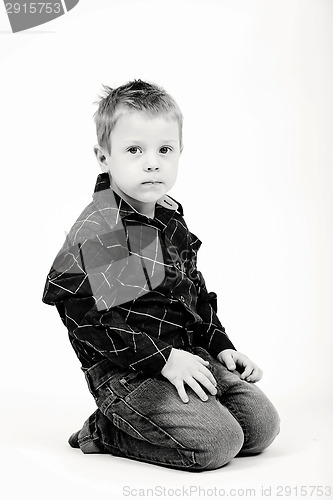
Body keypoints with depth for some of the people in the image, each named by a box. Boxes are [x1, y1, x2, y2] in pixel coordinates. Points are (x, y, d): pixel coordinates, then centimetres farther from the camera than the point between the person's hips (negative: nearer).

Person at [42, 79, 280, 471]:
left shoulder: (170, 221, 11)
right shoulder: (98, 229, -17)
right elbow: (83, 311, -22)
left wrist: (220, 346, 11)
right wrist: (161, 359, -23)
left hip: (186, 355, 9)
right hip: (126, 372, -8)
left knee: (262, 425, 4)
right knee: (218, 443, -19)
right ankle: (104, 433, -1)